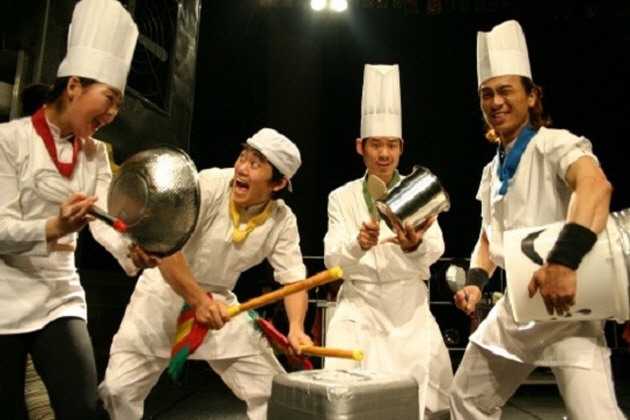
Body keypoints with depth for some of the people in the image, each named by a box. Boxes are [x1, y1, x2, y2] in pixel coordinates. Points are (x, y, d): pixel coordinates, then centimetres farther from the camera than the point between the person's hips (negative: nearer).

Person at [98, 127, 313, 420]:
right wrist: (198, 301, -31)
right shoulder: (210, 184, -21)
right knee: (119, 389, -10)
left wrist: (296, 327, -28)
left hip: (218, 300, 3)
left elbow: (293, 277, -10)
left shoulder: (283, 220, -10)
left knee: (275, 391, 1)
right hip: (165, 292, -3)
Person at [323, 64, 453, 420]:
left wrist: (414, 245, -39)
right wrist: (358, 245, -33)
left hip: (410, 308, 0)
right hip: (359, 307, 0)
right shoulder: (342, 197, 1)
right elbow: (333, 260, -10)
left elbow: (434, 250, -15)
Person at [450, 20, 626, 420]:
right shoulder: (493, 170, 12)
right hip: (514, 304, 8)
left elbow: (596, 185, -32)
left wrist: (563, 260, -45)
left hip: (565, 302, -7)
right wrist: (476, 281, 0)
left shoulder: (554, 143, -11)